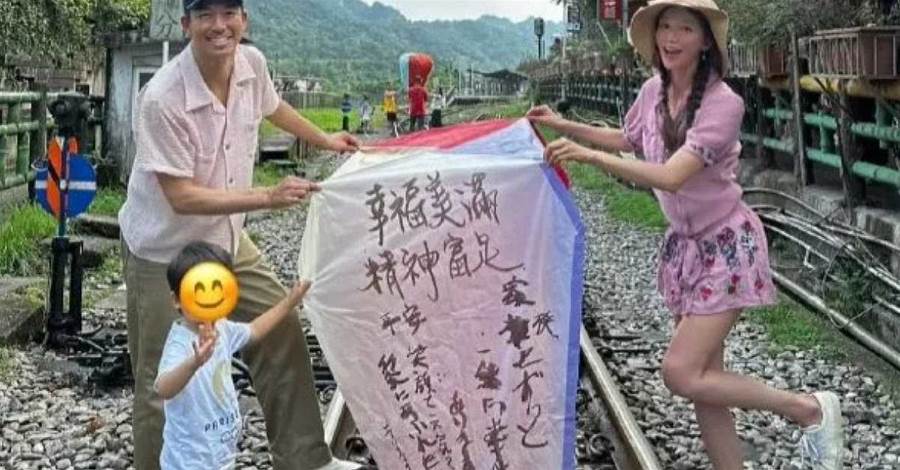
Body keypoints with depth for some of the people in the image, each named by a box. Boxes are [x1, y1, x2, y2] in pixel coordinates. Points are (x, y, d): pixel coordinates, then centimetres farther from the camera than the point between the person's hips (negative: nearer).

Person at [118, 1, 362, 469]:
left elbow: (272, 106, 15)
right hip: (164, 252, -7)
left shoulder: (252, 63, -10)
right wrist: (268, 197, -32)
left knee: (284, 335, 11)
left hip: (227, 240, 7)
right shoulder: (161, 100, -30)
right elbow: (181, 197, -29)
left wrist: (325, 141, 24)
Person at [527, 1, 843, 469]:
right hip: (684, 244, 7)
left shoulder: (722, 103, -23)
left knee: (681, 373, -14)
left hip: (727, 245, -7)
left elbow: (671, 177, -34)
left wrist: (588, 155, -39)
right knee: (703, 376, 6)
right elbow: (627, 140, 20)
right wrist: (563, 125, 15)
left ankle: (810, 409, 4)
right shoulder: (653, 91, -1)